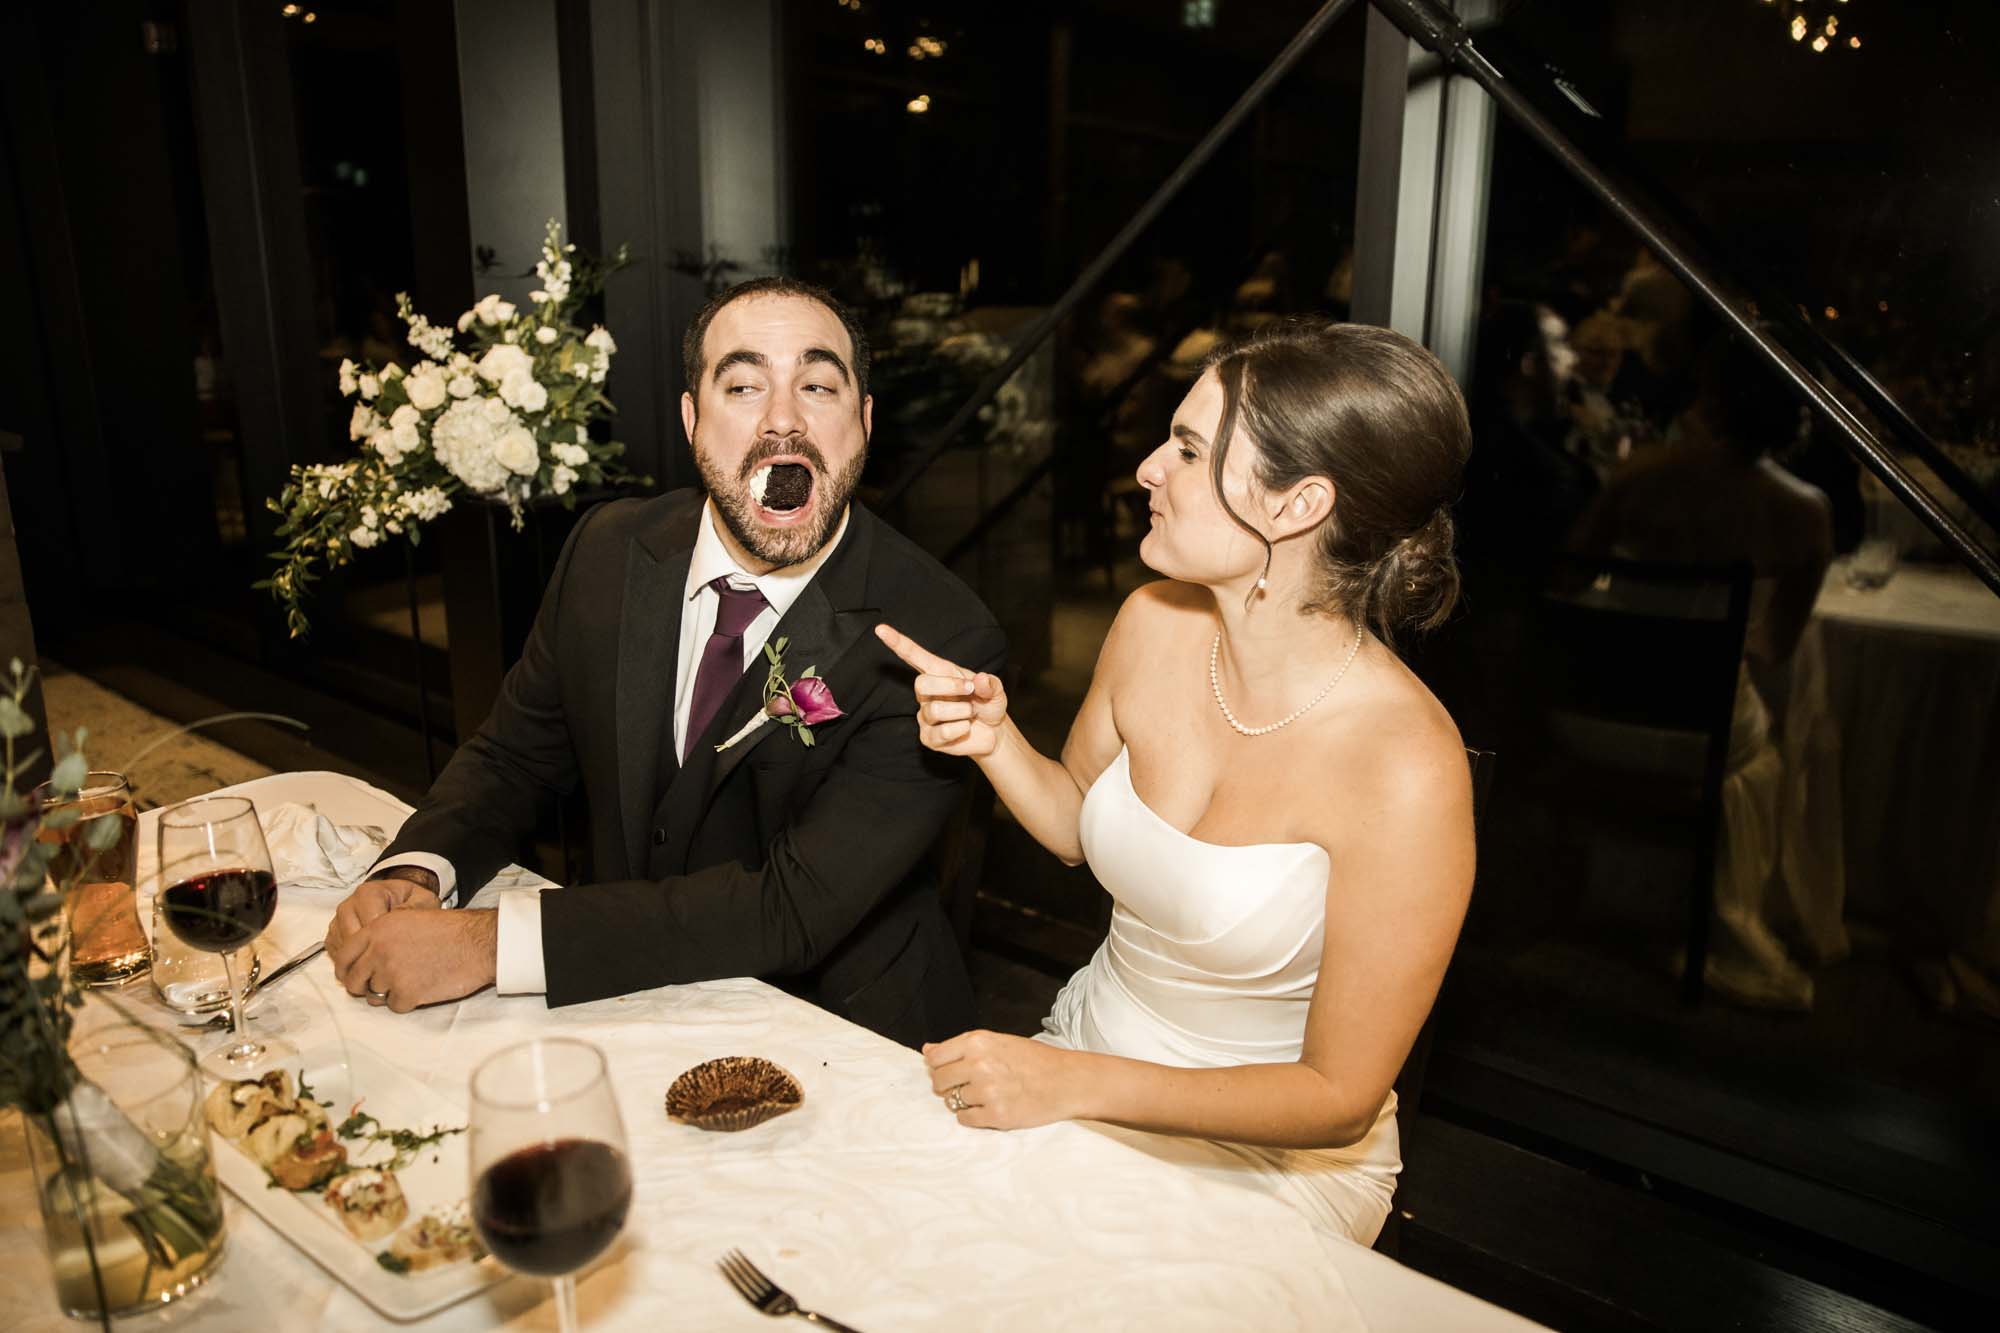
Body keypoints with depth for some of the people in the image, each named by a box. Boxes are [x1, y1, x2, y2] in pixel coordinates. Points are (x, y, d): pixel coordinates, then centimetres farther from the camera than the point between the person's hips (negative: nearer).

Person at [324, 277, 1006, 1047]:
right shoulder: (608, 552, -4)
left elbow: (795, 904, -24)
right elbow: (513, 754, 8)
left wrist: (491, 942, -28)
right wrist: (416, 874, -13)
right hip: (632, 994, 5)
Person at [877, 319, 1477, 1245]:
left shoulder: (1407, 766, -27)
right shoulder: (1154, 624, -10)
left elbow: (1339, 1096, -19)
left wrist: (1075, 1085, -24)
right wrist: (994, 741, -11)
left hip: (1268, 1157, -5)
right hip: (1086, 1054, 5)